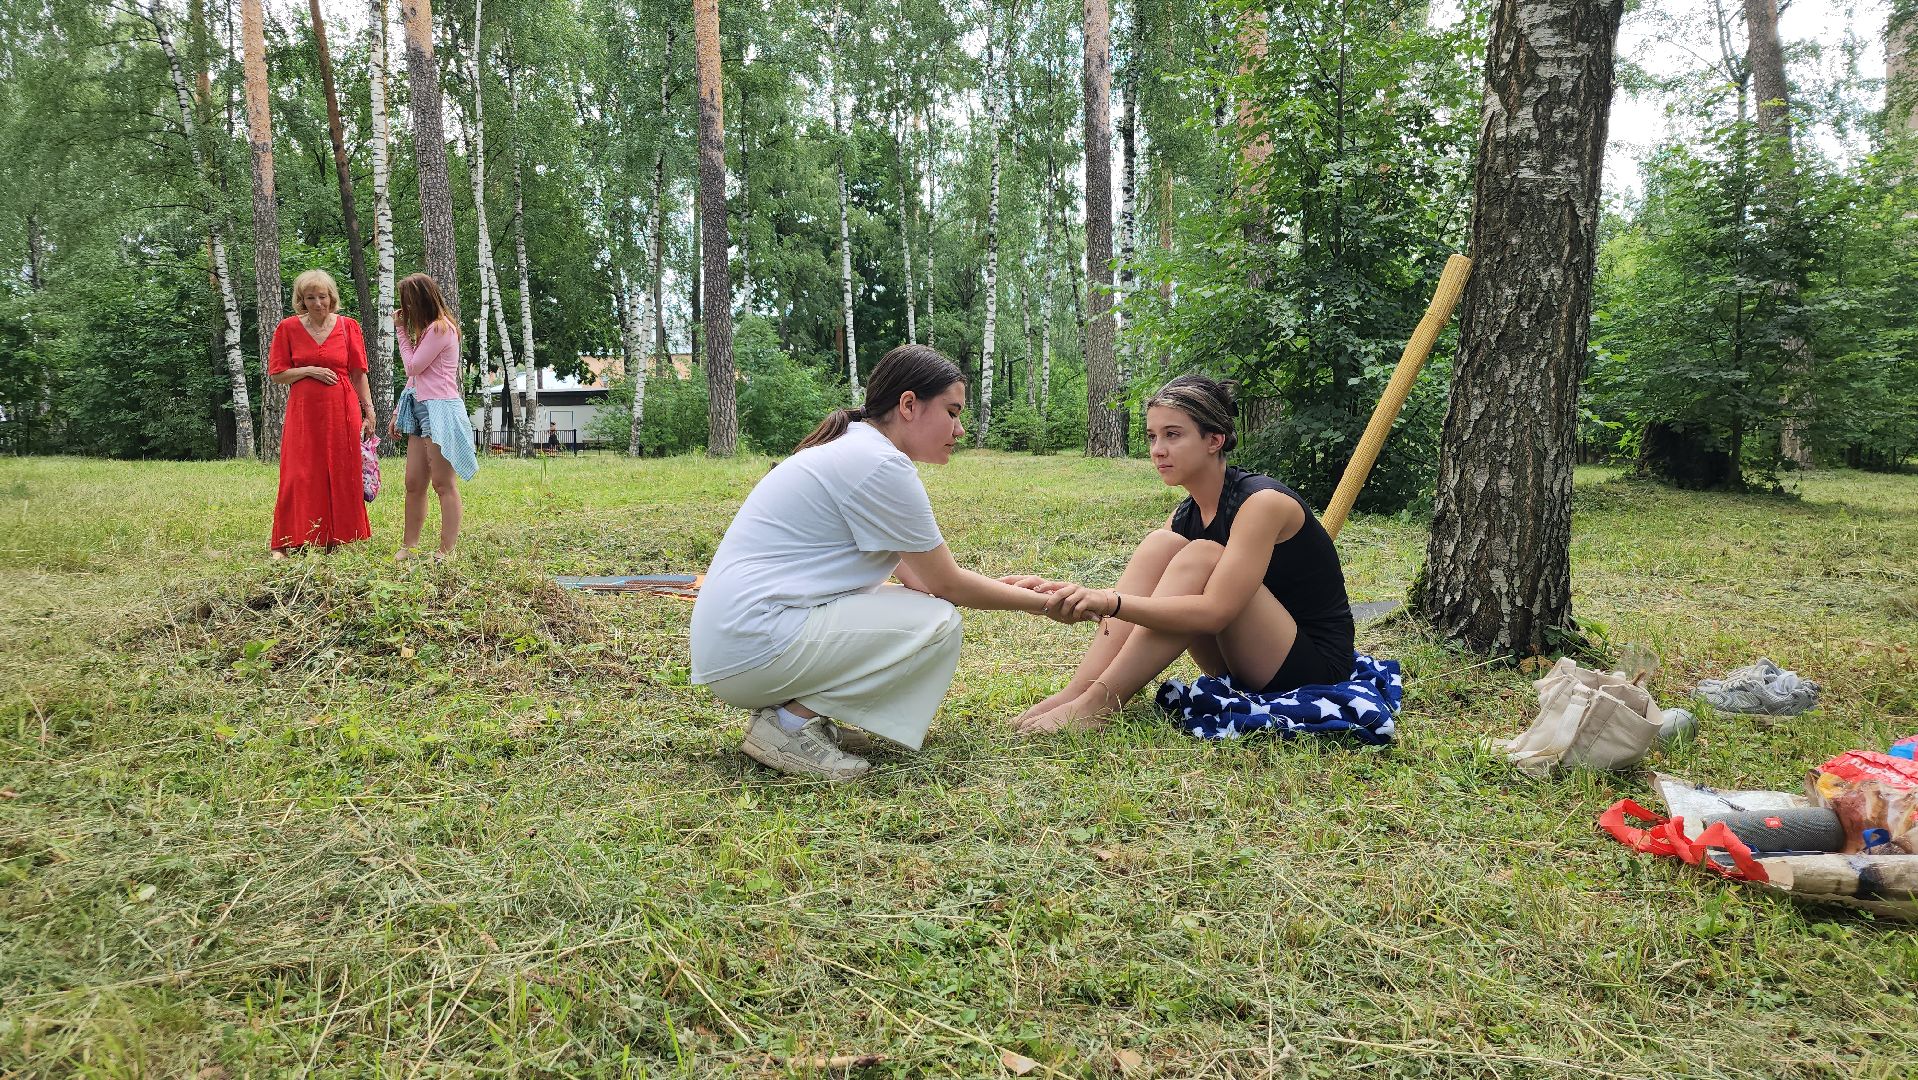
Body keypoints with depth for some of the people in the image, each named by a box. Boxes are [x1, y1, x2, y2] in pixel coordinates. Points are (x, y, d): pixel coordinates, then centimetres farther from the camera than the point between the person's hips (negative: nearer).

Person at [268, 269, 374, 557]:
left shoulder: (348, 326, 4)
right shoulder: (287, 328, 3)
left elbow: (358, 374, 7)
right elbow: (276, 374, 4)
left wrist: (369, 411, 3)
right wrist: (310, 371, -10)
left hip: (342, 409, 1)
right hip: (303, 409, 0)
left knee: (341, 476, 2)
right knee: (300, 476, -3)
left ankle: (340, 539, 11)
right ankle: (284, 543, 3)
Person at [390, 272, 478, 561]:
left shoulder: (440, 328, -9)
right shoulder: (428, 329, 21)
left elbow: (413, 367, -9)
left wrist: (401, 331, 0)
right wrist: (398, 412, 19)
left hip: (440, 410, -10)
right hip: (421, 408, 10)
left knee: (444, 484, -7)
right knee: (413, 483, 9)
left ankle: (446, 552, -6)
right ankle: (408, 546, 14)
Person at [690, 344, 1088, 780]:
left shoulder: (854, 449, 15)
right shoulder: (881, 465, -16)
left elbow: (918, 575, 17)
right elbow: (947, 585, -8)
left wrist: (1004, 586, 11)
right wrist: (1043, 604, 4)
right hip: (754, 644, -10)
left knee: (918, 603, 14)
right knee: (939, 624, -12)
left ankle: (794, 710, 8)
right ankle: (791, 723, -8)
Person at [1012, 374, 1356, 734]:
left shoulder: (1263, 502, -20)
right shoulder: (1185, 515, 4)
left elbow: (1214, 611, -31)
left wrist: (1113, 603, -38)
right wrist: (1083, 596, -21)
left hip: (1317, 666, -7)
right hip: (1240, 670, 7)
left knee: (1202, 557, -26)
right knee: (1161, 544, -11)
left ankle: (1098, 703, -27)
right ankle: (1078, 691, -21)